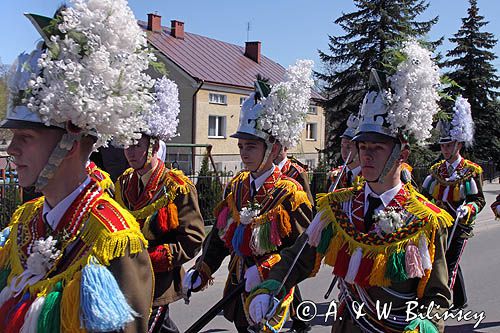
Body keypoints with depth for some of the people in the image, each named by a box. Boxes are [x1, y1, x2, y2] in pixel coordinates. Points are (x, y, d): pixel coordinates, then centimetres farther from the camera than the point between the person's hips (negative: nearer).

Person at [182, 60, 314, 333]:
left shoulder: (290, 193, -15)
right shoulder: (236, 185, 3)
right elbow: (219, 234, 9)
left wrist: (265, 269, -23)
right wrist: (203, 270, 2)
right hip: (237, 287, 6)